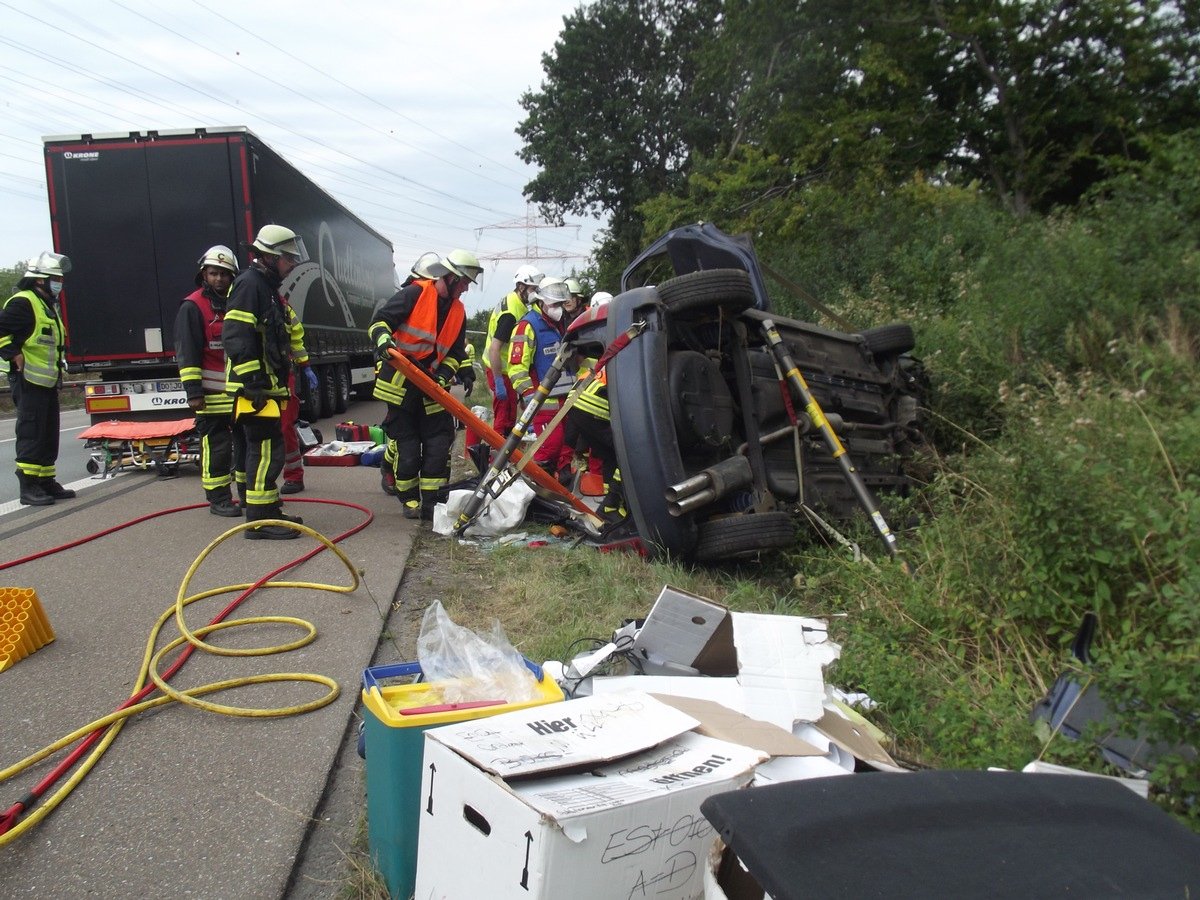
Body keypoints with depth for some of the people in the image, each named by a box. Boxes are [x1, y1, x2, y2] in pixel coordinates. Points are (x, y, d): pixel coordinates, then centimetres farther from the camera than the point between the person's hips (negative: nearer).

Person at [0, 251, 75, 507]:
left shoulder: (48, 305, 19)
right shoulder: (23, 302, -13)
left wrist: (58, 363, 21)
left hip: (48, 382, 10)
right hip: (29, 382, -10)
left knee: (49, 436, 13)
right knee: (31, 435, -6)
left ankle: (47, 482, 22)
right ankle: (29, 488, -2)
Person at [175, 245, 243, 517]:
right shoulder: (192, 307, -7)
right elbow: (187, 352, -12)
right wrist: (193, 391, -17)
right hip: (212, 395, -7)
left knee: (246, 442, 12)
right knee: (217, 447, -2)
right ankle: (218, 499, 8)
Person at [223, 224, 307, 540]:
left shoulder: (269, 288, 21)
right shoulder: (249, 284, -12)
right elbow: (236, 337, -21)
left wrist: (280, 386, 25)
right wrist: (252, 383, -24)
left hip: (269, 386, 11)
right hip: (256, 388, -11)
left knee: (266, 449, 15)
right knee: (266, 450, -10)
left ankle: (269, 512, 25)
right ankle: (259, 521, -5)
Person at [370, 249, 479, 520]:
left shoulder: (458, 311, 11)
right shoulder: (415, 293, -7)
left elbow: (455, 353, 11)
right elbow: (381, 320, -13)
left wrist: (443, 377, -6)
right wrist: (383, 339, -34)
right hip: (400, 383, -5)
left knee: (439, 443, 1)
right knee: (408, 446, 2)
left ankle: (432, 502, 10)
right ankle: (410, 500, 17)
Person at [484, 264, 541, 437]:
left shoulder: (513, 301, 8)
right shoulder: (510, 314, -23)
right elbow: (494, 349, -28)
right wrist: (499, 382, -27)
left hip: (505, 366, 10)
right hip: (500, 369, -10)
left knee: (508, 415, 18)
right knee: (505, 418, -7)